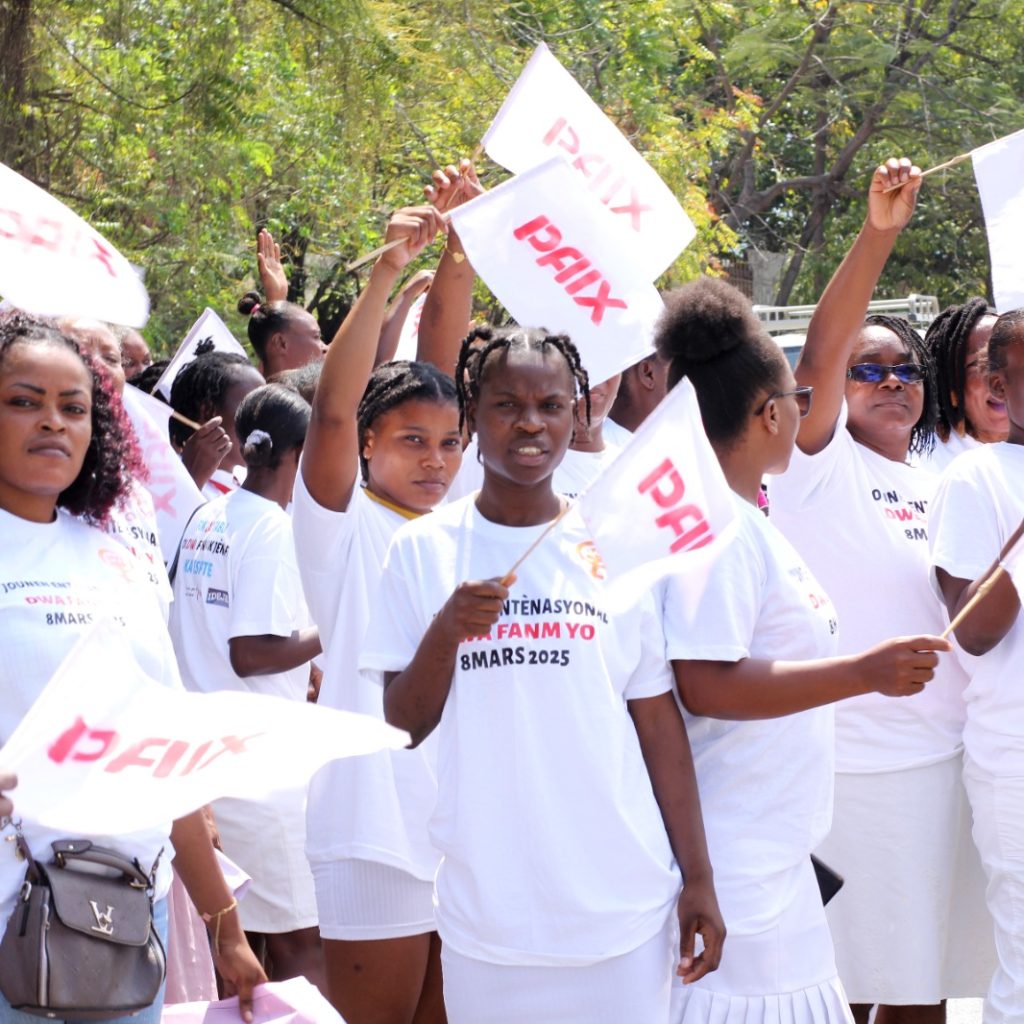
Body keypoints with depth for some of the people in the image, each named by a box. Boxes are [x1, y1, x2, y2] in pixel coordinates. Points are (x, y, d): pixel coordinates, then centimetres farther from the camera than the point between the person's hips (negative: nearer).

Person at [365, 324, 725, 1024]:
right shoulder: (424, 551, 1)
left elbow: (658, 722, 5)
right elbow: (403, 725, 0)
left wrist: (699, 878, 2)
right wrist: (444, 631, -17)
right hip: (486, 910, 0)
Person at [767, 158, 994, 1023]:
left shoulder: (939, 490, 16)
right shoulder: (820, 463, -2)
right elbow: (819, 356, -19)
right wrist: (879, 231, -29)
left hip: (941, 755, 6)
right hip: (845, 757, -6)